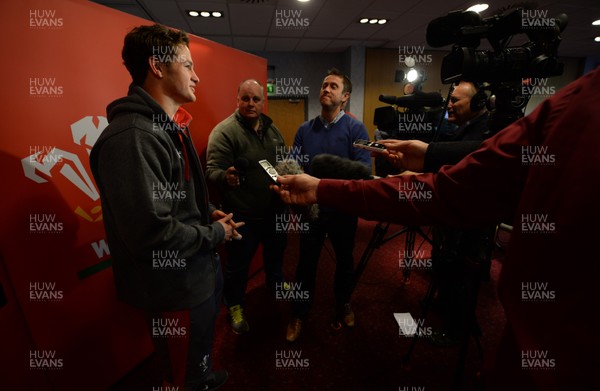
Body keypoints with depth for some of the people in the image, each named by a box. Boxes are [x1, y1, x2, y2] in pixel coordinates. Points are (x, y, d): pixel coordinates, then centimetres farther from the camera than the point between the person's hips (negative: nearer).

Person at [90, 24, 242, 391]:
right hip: (177, 287, -9)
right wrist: (216, 233, -17)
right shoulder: (131, 137, -26)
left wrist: (209, 211, 0)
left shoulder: (171, 126, 9)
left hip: (201, 270, 10)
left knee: (201, 355, 32)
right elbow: (152, 234, -31)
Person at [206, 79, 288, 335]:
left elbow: (284, 161, 18)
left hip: (275, 209, 7)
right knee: (238, 263, 10)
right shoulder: (224, 131, -14)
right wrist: (226, 177, -42)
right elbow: (213, 171, -21)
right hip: (243, 215, -6)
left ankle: (275, 282, 55)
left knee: (276, 250, 26)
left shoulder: (271, 128, 8)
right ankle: (235, 305, 36)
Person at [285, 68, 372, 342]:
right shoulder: (305, 129, 4)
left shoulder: (355, 129, -7)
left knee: (344, 259, 18)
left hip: (343, 208, -1)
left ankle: (343, 304, 45)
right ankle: (300, 313, 34)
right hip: (310, 207, 2)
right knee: (306, 261, 12)